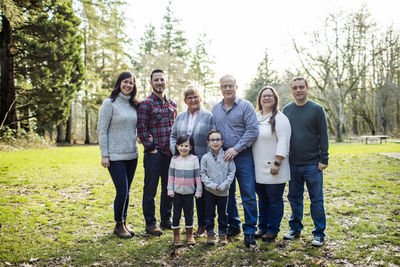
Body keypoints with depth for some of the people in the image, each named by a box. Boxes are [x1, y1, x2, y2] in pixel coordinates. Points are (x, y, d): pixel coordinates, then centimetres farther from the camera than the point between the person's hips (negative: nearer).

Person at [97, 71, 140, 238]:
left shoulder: (134, 105, 10)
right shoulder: (110, 104, -6)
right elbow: (102, 131, -8)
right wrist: (104, 155, -12)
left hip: (132, 155, 5)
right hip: (115, 156, -5)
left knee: (126, 191, 12)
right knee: (122, 191, -5)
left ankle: (124, 222, 26)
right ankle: (118, 225, 14)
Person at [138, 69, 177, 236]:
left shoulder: (172, 104, 13)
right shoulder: (146, 104, -5)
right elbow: (142, 130, -9)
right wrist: (151, 148, -11)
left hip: (170, 153, 6)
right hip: (154, 154, -6)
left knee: (169, 188, 14)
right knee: (150, 189, 3)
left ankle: (166, 220, 28)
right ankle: (150, 223, 15)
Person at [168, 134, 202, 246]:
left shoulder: (194, 159, -4)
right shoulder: (174, 159, -1)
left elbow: (197, 176, -1)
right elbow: (171, 175, 4)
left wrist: (198, 190, -1)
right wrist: (170, 189, 1)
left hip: (189, 192, -1)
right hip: (177, 191, 1)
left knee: (189, 213, 10)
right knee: (176, 213, 7)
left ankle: (189, 235, 24)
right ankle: (176, 235, 18)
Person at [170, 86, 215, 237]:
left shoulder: (208, 116, 0)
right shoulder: (180, 117, 13)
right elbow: (173, 136, 14)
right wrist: (176, 152, -2)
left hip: (202, 162, -3)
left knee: (201, 194, 4)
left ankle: (202, 225, 19)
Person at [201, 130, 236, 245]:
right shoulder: (205, 158, -5)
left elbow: (231, 172, -3)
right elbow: (203, 174, -4)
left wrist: (223, 185, -13)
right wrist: (213, 185, -14)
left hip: (224, 191, 0)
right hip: (209, 191, 0)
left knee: (223, 214, 11)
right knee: (209, 213, 9)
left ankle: (223, 234, 24)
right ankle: (210, 234, 23)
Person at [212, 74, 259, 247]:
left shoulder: (245, 106, -3)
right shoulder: (215, 109, 12)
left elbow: (253, 131, -11)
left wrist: (236, 149, -15)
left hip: (242, 157, -4)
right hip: (222, 157, 5)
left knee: (248, 195, -3)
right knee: (227, 194, 12)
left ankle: (249, 230, 9)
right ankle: (233, 226, 27)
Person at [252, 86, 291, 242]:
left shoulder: (280, 118, -8)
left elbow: (283, 142, -14)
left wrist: (277, 163, -19)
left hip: (273, 169, -6)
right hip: (258, 169, 6)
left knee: (275, 200, 4)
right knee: (262, 199, 17)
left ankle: (273, 230, 17)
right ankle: (262, 227, 29)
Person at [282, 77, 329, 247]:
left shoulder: (316, 109, -2)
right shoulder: (287, 110, 8)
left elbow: (323, 136, -3)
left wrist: (324, 159, -8)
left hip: (312, 164, -3)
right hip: (293, 164, 4)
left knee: (316, 199, 3)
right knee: (294, 198, 12)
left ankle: (319, 233, 15)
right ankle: (295, 228, 26)